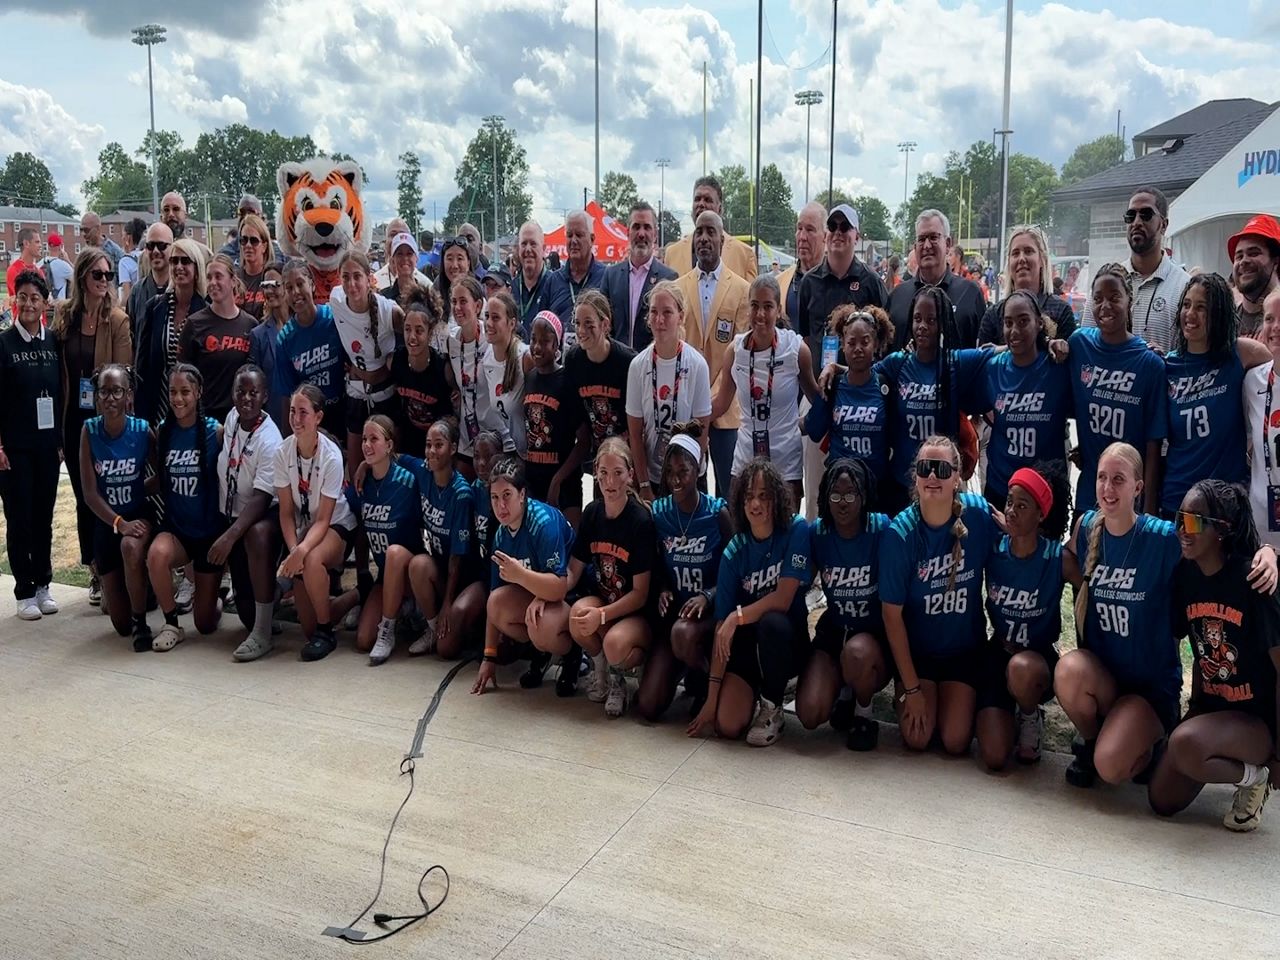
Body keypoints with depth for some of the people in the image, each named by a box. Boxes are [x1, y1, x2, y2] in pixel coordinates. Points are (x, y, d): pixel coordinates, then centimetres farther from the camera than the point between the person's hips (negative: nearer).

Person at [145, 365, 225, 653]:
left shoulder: (216, 432, -10)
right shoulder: (162, 431, 0)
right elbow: (159, 479, 12)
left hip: (210, 531, -2)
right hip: (175, 528, 2)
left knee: (206, 624, 3)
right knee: (157, 554, -36)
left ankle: (210, 594, 41)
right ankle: (171, 625, -13)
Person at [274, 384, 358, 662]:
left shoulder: (331, 456, -23)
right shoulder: (283, 452, -12)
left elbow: (323, 519, -19)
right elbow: (286, 512, -7)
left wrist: (302, 550, -35)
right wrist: (293, 550, -23)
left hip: (337, 525, -4)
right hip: (302, 527, 4)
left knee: (312, 560, -36)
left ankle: (326, 632, -15)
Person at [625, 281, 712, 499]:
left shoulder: (697, 365, -12)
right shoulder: (638, 365, -7)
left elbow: (701, 429, -6)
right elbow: (635, 432, -2)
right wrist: (644, 486, -4)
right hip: (650, 474, 1)